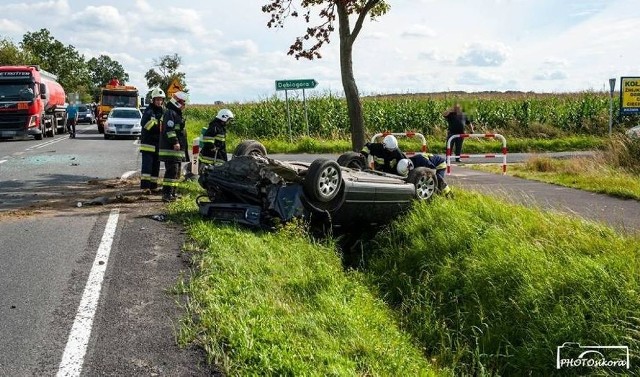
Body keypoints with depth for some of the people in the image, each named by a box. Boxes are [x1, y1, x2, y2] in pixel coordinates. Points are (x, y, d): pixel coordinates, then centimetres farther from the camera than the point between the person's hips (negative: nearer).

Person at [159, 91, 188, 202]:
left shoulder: (177, 113, 22)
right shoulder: (170, 113, -11)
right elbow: (169, 130, -22)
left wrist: (179, 144, 28)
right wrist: (175, 142, -27)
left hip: (177, 149, 11)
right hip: (170, 148, -11)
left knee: (176, 171, 14)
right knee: (172, 171, -15)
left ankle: (172, 193, 21)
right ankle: (167, 194, -17)